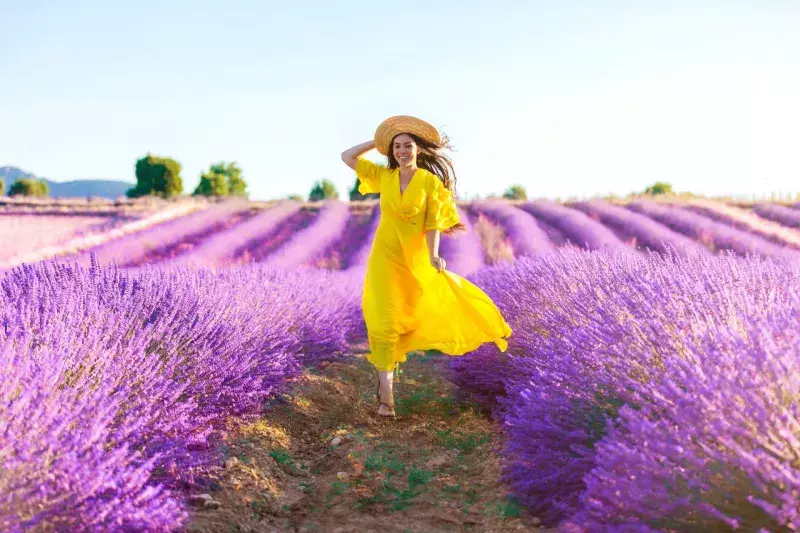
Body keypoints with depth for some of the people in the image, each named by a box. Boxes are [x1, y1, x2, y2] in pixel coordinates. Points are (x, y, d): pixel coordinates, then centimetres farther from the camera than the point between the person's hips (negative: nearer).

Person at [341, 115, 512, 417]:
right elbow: (347, 157, 6)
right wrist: (378, 141, 6)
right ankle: (386, 392, -2)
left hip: (417, 256, 0)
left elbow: (433, 222, -9)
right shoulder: (383, 176, 2)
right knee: (386, 322, -6)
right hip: (386, 256, 1)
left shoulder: (431, 181, -6)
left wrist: (433, 256, -22)